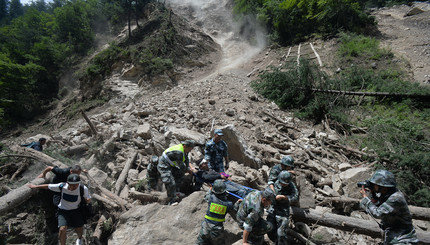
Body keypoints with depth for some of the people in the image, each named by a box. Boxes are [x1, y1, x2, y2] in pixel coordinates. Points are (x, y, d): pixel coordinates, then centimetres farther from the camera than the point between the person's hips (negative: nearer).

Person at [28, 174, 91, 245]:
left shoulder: (83, 189, -27)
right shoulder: (61, 186, -24)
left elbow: (88, 199, -15)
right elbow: (48, 186, -6)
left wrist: (88, 200, -40)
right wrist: (35, 186, 8)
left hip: (75, 210, 0)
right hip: (63, 210, 0)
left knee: (79, 230, 7)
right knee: (62, 229, -20)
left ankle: (79, 238, 46)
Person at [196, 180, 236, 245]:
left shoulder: (211, 198, -14)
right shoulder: (228, 204, -13)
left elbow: (206, 196, 9)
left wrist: (210, 189, 27)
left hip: (206, 227, 0)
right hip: (217, 229, 0)